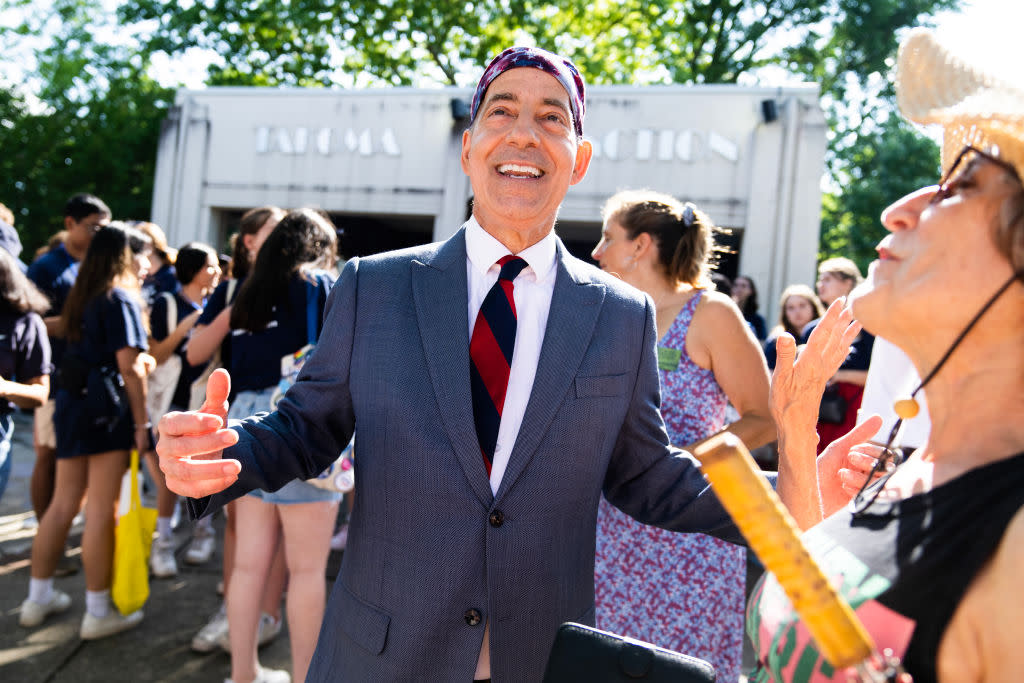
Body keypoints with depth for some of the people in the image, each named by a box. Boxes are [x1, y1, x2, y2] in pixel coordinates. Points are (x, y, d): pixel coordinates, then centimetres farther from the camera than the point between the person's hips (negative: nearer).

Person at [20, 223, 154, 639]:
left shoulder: (81, 298, 15)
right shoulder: (121, 299, -9)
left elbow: (85, 351, 11)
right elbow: (130, 367, -15)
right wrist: (142, 421, -13)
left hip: (71, 402, 8)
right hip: (106, 406, -8)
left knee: (63, 504, 15)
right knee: (101, 510, -2)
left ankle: (39, 597, 25)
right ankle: (98, 612, 5)